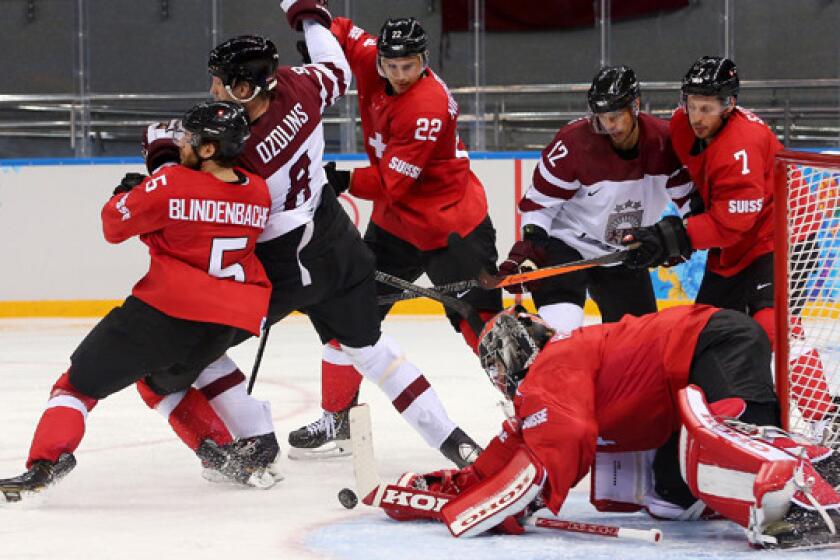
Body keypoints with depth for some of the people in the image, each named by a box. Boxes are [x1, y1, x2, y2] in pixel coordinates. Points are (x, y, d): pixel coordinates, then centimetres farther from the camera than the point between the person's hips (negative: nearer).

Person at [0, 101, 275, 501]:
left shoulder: (172, 183, -13)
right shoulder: (258, 193, 4)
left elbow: (115, 225, -1)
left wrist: (125, 195, 19)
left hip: (165, 310, -6)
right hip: (221, 326, 6)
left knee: (81, 382, 4)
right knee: (166, 381, 35)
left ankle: (49, 458, -14)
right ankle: (219, 449, 21)